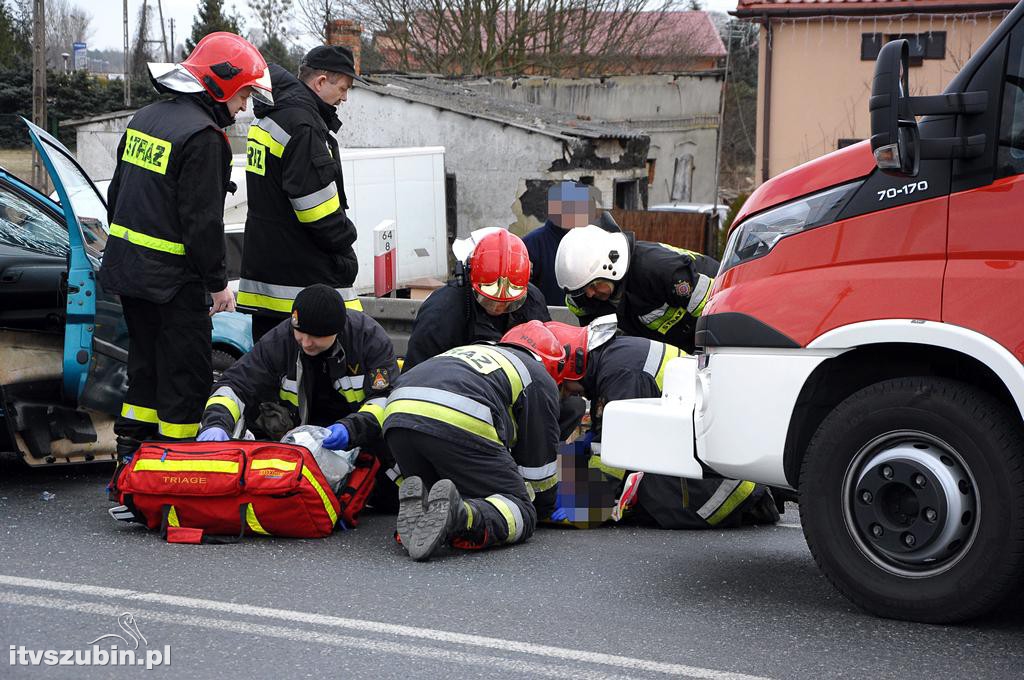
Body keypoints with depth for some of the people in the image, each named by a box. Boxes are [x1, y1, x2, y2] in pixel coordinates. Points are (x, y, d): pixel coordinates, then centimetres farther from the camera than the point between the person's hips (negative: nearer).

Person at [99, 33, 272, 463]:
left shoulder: (145, 119, 12)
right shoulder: (203, 137, -18)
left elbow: (117, 193, 19)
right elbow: (201, 219, -20)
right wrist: (218, 283, -12)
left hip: (127, 268, 9)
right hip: (172, 280, -9)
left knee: (146, 360, 19)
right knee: (186, 372, -2)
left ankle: (132, 444, 24)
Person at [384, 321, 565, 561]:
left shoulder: (471, 351, 42)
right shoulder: (540, 379, 26)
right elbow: (539, 460, 25)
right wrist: (545, 509, 42)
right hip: (461, 424, -6)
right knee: (521, 513, 3)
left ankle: (415, 506, -9)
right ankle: (460, 514, -28)